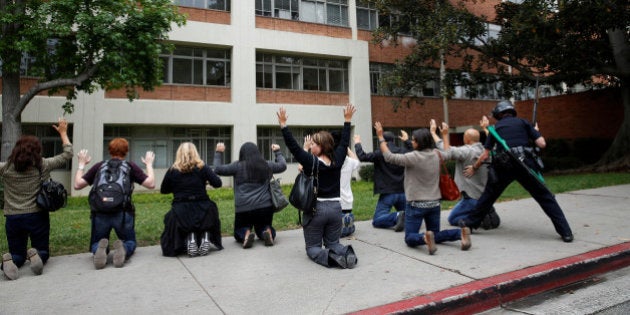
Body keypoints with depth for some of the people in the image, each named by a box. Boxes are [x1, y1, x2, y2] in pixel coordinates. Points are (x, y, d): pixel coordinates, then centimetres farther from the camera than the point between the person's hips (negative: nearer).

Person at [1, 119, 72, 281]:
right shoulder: (43, 166, -5)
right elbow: (67, 154, 6)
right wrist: (63, 132, 17)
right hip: (37, 216, -2)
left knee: (17, 255, 15)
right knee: (43, 251, 13)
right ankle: (36, 254, -22)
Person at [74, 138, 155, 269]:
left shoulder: (99, 166, 12)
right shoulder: (131, 166, 9)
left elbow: (77, 185, 14)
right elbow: (151, 184, 3)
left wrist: (81, 164, 27)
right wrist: (149, 164, 17)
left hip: (99, 214, 1)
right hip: (122, 213, -1)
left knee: (96, 244, 23)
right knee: (130, 242, 22)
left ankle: (100, 249, -13)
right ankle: (123, 248, -14)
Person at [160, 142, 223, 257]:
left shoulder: (172, 170, 0)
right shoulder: (202, 167, -1)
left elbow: (163, 190, 10)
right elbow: (217, 183, -5)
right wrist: (205, 181, 15)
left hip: (181, 213, 0)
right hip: (202, 211, 0)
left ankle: (189, 240, -8)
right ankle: (205, 237, 0)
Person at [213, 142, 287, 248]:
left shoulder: (238, 166, -1)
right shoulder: (266, 165, 7)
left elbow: (218, 169, 7)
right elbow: (283, 165, 23)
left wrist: (218, 153, 19)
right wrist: (277, 152, 38)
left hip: (243, 208, -2)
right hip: (265, 206, 2)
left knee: (239, 232, 22)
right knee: (262, 228, 27)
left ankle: (245, 234, -15)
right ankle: (268, 231, -10)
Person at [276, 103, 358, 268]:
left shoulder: (311, 161, -15)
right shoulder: (337, 160, -1)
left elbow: (293, 146, -15)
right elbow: (344, 143, 12)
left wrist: (283, 124, -13)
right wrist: (347, 120, 20)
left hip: (315, 209, -4)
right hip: (335, 208, 4)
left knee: (312, 247, 9)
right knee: (333, 243, 18)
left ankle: (328, 257, -23)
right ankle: (346, 253, -16)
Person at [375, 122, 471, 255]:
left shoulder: (413, 157, -18)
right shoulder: (436, 154, 1)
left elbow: (389, 157, -14)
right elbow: (448, 154, 24)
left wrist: (381, 137, -8)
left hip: (416, 204, -6)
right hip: (434, 203, 6)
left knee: (410, 238, 3)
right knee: (436, 236, 20)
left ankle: (425, 237, -28)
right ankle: (460, 233, -6)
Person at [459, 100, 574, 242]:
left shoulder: (496, 127, 18)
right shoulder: (523, 122, 16)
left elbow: (485, 155, 15)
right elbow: (542, 144, 8)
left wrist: (474, 168, 31)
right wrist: (535, 133, 29)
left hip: (504, 167, 1)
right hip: (525, 164, 0)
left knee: (489, 195, 18)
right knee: (545, 197, 11)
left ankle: (470, 223, 27)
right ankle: (565, 232, 8)